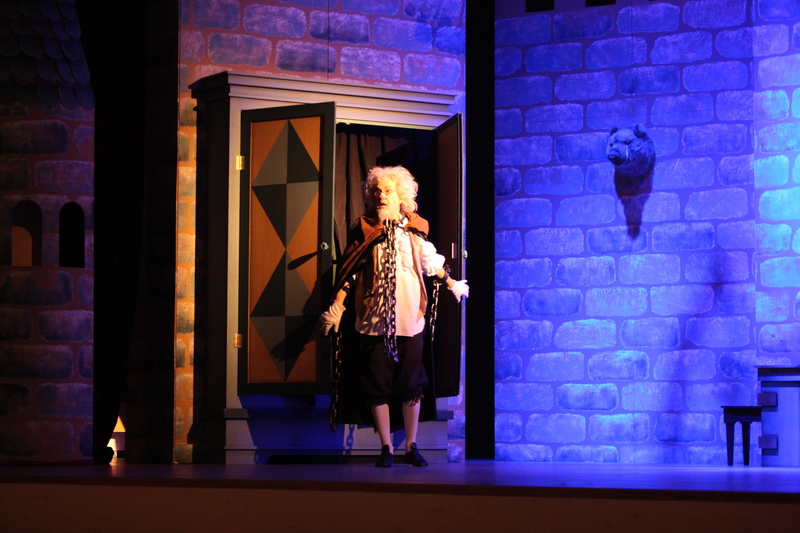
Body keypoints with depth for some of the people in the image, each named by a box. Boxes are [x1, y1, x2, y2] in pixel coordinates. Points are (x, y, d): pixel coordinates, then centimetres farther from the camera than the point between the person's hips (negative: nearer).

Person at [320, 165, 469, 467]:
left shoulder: (414, 229, 6)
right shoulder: (364, 230, 1)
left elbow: (430, 262, 22)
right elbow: (349, 271, 1)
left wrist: (452, 285, 34)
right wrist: (336, 307, -4)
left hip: (409, 318, 1)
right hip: (373, 318, -1)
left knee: (411, 385, 4)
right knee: (377, 386, 1)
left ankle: (411, 446, 15)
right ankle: (386, 448, 9)